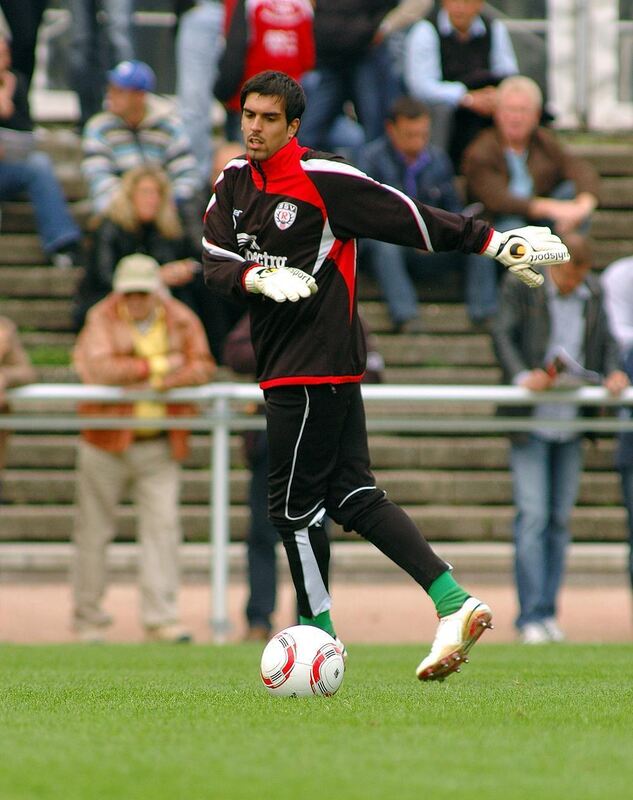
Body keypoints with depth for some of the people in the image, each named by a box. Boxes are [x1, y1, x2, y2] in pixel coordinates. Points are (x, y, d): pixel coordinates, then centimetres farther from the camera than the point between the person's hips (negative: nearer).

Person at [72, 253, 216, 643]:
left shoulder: (181, 321, 5)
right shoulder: (102, 320, -4)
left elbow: (203, 367, -4)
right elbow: (95, 368, -19)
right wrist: (157, 366, -16)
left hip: (160, 447, 2)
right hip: (106, 443, -2)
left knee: (163, 526, -5)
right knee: (94, 531, 2)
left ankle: (162, 619, -4)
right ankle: (88, 619, 12)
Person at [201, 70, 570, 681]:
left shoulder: (322, 179, -11)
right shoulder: (235, 182, 11)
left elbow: (410, 217, -11)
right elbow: (213, 263, 4)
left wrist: (496, 242, -13)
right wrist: (260, 277, -17)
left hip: (315, 365, -8)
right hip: (283, 361, 8)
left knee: (294, 505, -2)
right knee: (353, 496, 5)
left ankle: (318, 631, 12)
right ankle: (454, 605, 2)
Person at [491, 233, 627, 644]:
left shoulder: (593, 292, 8)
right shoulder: (521, 286, -4)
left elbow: (606, 340, 12)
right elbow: (503, 334, -8)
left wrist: (613, 372, -9)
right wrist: (522, 375, -23)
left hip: (572, 423, 4)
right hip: (530, 421, -4)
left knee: (560, 518, 6)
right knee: (533, 516, -10)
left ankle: (548, 613, 12)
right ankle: (531, 616, -9)